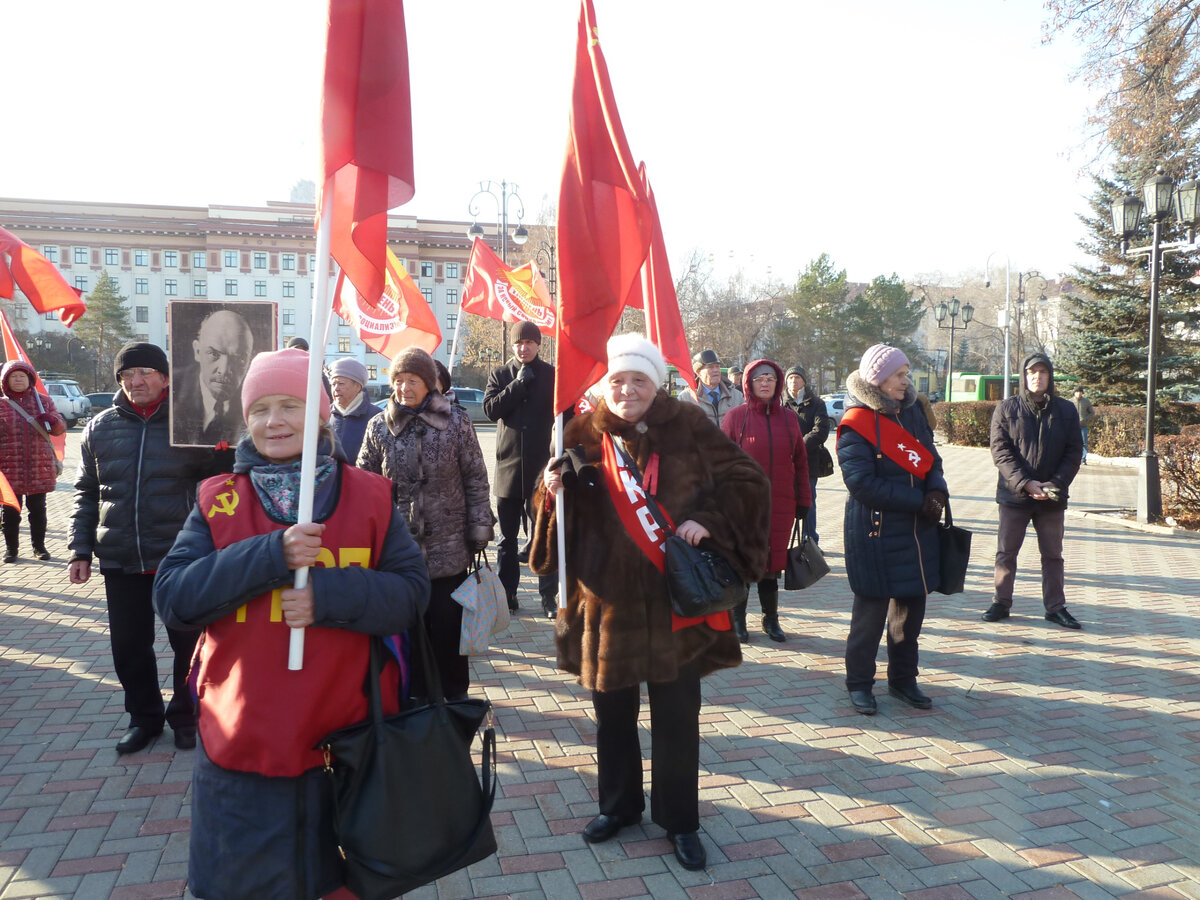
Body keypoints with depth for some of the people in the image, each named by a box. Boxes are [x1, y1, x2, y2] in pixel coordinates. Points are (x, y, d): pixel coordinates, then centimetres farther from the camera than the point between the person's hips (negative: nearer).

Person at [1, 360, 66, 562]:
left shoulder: (43, 401, 6)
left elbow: (61, 427, 3)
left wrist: (52, 420, -18)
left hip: (39, 467, 1)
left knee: (38, 508, 8)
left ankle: (39, 546, 20)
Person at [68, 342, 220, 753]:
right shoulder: (100, 428, 7)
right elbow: (87, 494, 12)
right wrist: (81, 550, 8)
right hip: (119, 562, 3)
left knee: (188, 642, 8)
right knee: (129, 646, 13)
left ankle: (185, 715, 29)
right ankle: (144, 717, 32)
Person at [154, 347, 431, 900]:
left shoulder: (369, 496, -2)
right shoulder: (219, 501, 1)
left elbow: (411, 592, -6)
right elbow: (171, 599, -7)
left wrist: (330, 594, -22)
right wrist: (271, 556, -19)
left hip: (349, 737, 0)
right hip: (243, 744, 1)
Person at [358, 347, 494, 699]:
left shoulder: (456, 422, -4)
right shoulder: (379, 427, 1)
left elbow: (476, 480, -1)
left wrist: (479, 531, -2)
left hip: (448, 549, -1)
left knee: (448, 629, 8)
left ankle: (455, 696, 27)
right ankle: (415, 697, 29)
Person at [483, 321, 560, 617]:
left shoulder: (553, 375, 3)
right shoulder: (499, 376, 8)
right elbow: (490, 409, -6)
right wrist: (519, 383, -10)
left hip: (542, 465, -2)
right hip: (508, 465, 3)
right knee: (508, 536, 11)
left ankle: (549, 596, 3)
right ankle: (507, 593, 21)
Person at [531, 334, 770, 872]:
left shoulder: (689, 428, -5)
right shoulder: (585, 436, 0)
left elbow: (747, 482, -1)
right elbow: (563, 514, 6)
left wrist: (708, 521, -16)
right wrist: (553, 489, -16)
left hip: (675, 600, -2)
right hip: (606, 599, 2)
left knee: (676, 716, 9)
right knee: (611, 710, 16)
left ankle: (679, 819, 31)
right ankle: (618, 806, 40)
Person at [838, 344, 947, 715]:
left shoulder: (912, 413, 10)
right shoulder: (856, 424, -12)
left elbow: (931, 459, 14)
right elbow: (863, 483, -19)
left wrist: (937, 491, -8)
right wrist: (919, 500, -18)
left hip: (917, 531, 7)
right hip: (875, 534, -7)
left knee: (912, 606, 14)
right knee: (871, 611, 3)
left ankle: (903, 680, 30)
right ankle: (859, 684, 19)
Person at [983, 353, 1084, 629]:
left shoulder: (1066, 410, 4)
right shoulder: (1006, 409, -1)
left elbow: (1074, 452, 2)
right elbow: (1000, 451, -7)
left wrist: (1057, 483, -12)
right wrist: (1025, 482, -17)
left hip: (1052, 497, 1)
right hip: (1014, 494, -1)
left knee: (1053, 555, 10)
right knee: (1006, 552, 7)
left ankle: (1055, 607, 21)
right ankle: (1001, 602, 19)